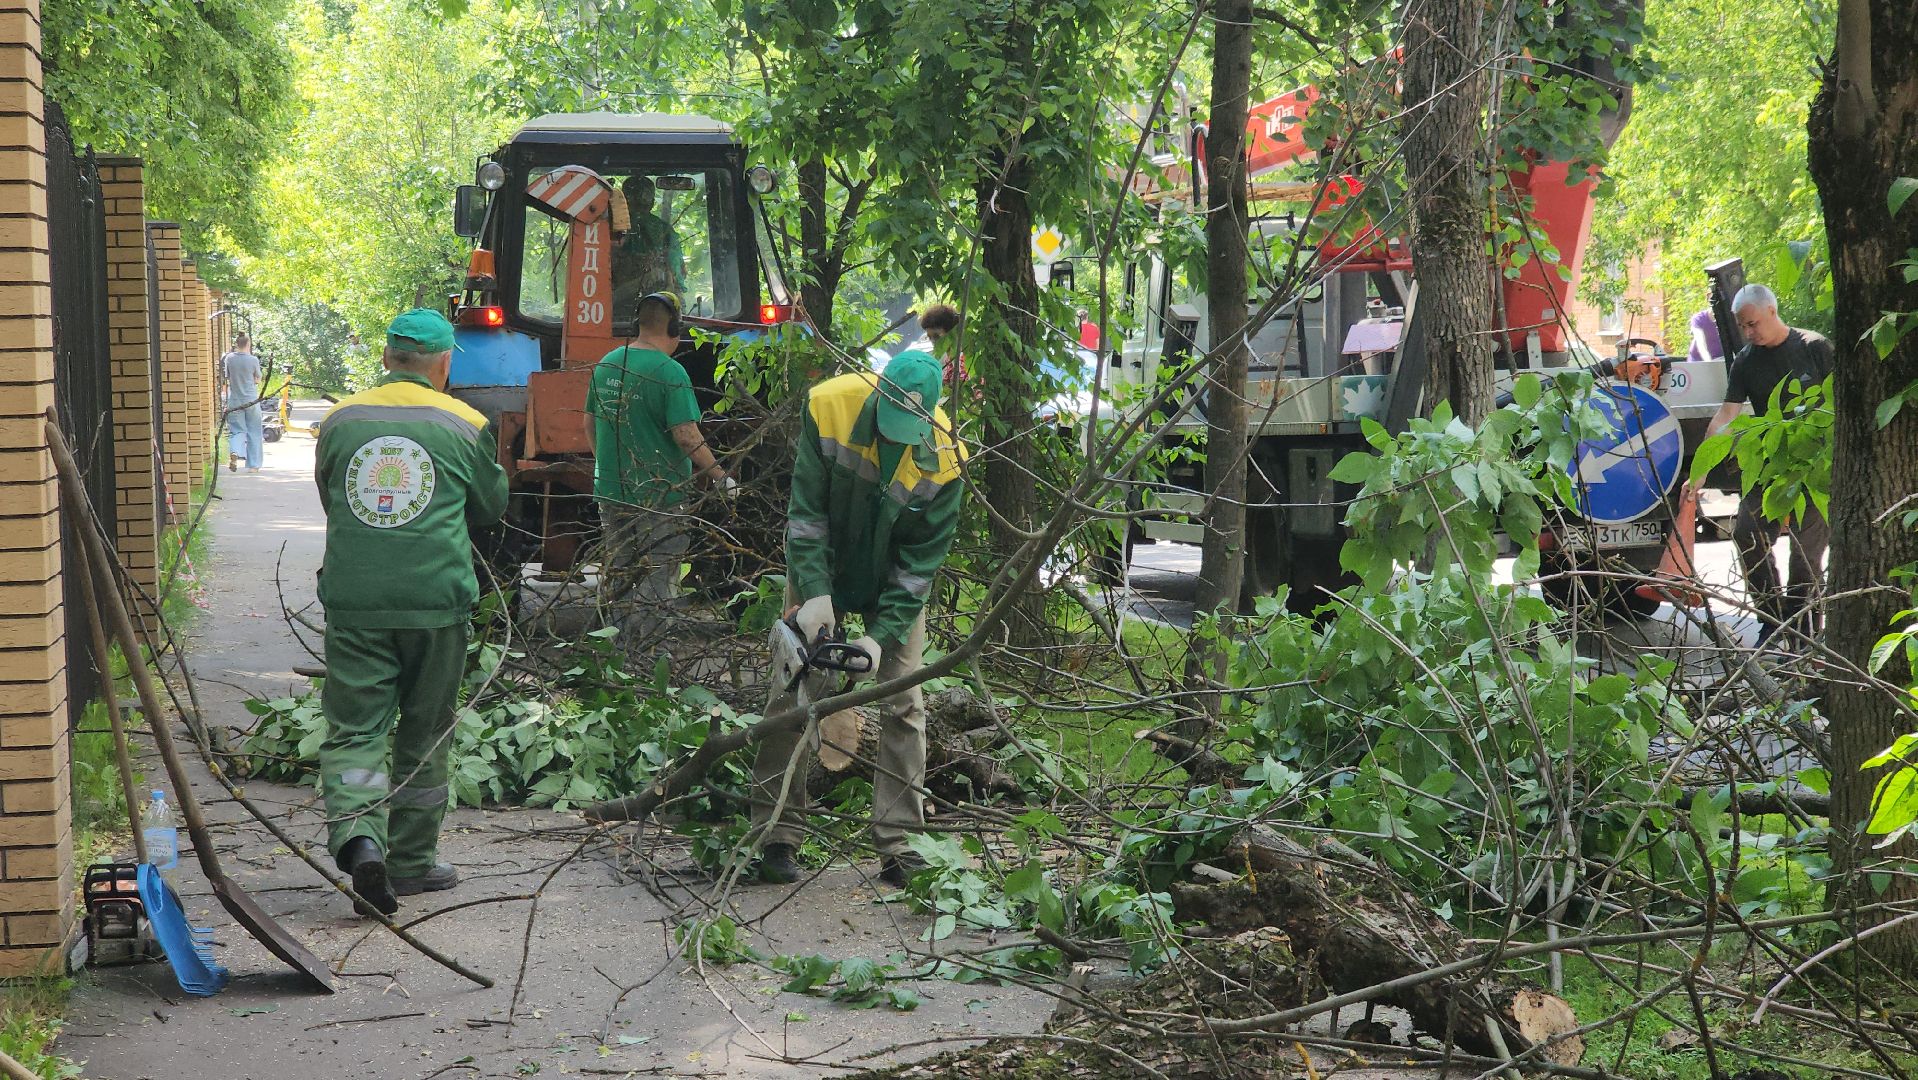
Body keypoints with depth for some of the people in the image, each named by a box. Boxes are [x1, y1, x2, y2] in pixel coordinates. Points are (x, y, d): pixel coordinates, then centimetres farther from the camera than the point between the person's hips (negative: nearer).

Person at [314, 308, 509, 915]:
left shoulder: (340, 421, 7)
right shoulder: (465, 426, 2)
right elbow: (490, 506, 15)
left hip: (353, 598, 1)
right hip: (436, 600, -1)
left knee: (353, 729, 1)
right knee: (424, 733, 11)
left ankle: (358, 835, -23)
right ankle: (411, 861, 19)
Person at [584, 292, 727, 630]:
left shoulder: (606, 365, 6)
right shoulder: (669, 372, -16)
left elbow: (590, 426, 15)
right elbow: (687, 436, -20)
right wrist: (718, 475, -9)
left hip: (610, 490, 7)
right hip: (657, 494, -7)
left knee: (615, 578, 17)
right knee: (655, 580, 1)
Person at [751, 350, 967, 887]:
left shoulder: (943, 459, -26)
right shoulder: (830, 406, -27)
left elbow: (922, 559, -20)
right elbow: (806, 511, -22)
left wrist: (883, 635, -27)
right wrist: (815, 595, -30)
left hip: (896, 581, 0)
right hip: (820, 569, 0)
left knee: (903, 706, -4)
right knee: (791, 694, -4)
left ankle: (897, 848, -1)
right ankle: (775, 838, 1)